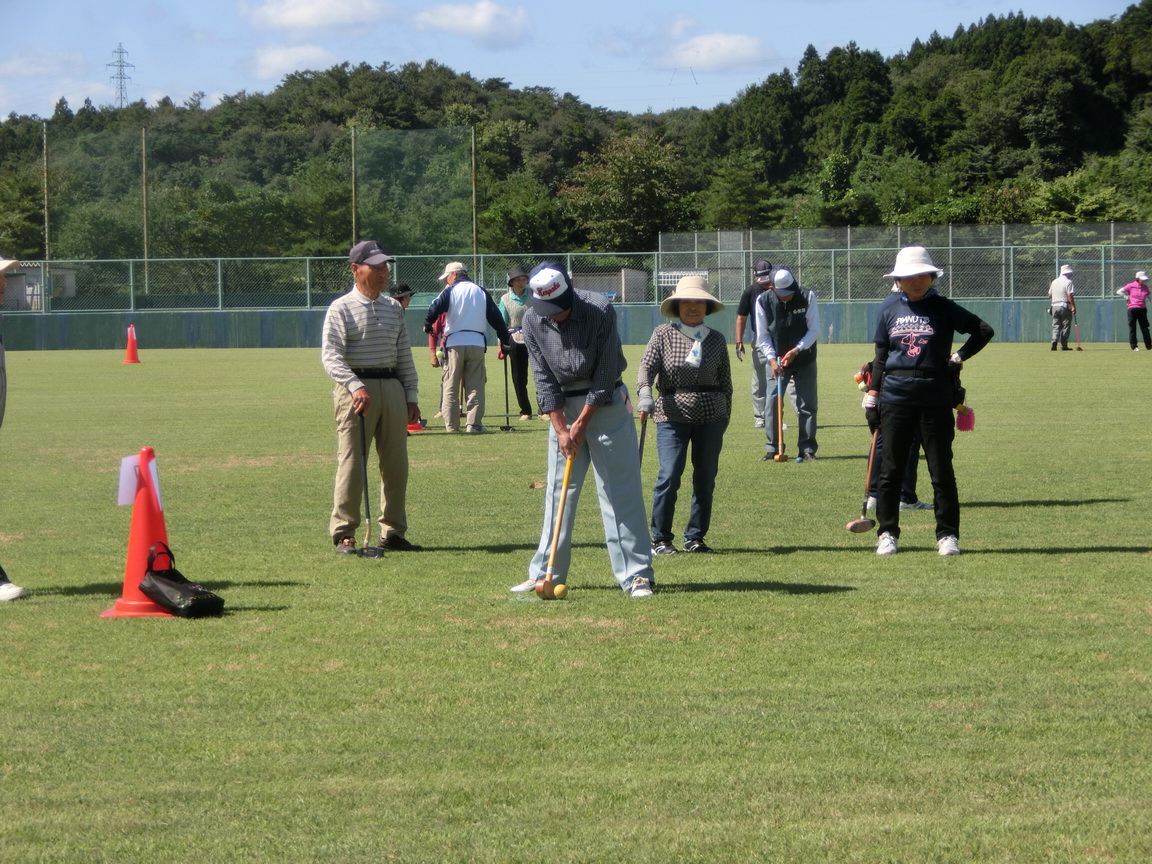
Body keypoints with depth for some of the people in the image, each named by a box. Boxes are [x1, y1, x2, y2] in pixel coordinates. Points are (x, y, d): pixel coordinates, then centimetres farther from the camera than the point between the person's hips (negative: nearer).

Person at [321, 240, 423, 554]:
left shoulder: (394, 308, 15)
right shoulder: (341, 308, -4)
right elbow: (331, 356, -14)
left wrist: (411, 396, 12)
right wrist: (356, 386, -28)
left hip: (392, 387, 6)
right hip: (356, 387, -6)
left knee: (396, 463, 7)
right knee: (351, 462, -6)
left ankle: (393, 531, 16)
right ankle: (344, 534, -1)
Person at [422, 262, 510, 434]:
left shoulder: (451, 291, 2)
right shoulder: (481, 292, 13)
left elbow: (434, 309, -11)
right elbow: (495, 317, 13)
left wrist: (427, 326, 5)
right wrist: (505, 338, 19)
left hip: (454, 342, -2)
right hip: (477, 343, 2)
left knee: (451, 386, 5)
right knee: (475, 386, 3)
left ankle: (451, 425, 4)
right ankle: (474, 424, -4)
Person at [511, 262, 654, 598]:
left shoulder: (600, 310, -17)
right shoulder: (532, 321, -7)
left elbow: (605, 373, -14)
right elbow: (544, 379, -4)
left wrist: (582, 423, -13)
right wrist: (561, 429, -11)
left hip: (606, 403, -3)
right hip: (563, 408, 3)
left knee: (621, 491, -6)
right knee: (558, 491, 6)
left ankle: (636, 575, -6)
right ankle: (544, 573, 12)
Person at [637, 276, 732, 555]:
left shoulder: (716, 339, 8)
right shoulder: (663, 334, 1)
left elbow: (725, 380, 14)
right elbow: (647, 365, -9)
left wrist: (725, 416, 12)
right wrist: (644, 393, -27)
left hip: (711, 416, 3)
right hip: (672, 414, -3)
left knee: (706, 479, 4)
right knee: (669, 476, -11)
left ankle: (695, 537, 16)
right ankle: (660, 539, -1)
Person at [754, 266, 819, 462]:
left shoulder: (807, 297, -13)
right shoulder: (763, 301, -11)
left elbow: (814, 330, -11)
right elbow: (762, 336, -5)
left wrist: (796, 350, -22)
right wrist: (772, 359, -18)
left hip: (804, 361, 0)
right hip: (776, 361, 0)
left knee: (807, 405, -1)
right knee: (772, 403, -5)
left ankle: (807, 449, 6)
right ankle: (773, 449, 5)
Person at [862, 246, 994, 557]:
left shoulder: (944, 308, 3)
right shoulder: (889, 308, 9)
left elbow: (984, 331, 5)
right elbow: (880, 355, 12)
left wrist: (958, 358, -1)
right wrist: (871, 397, 8)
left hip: (936, 394, -2)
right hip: (895, 395, 2)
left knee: (941, 469, 1)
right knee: (890, 469, 4)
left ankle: (948, 535, 8)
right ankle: (887, 533, 13)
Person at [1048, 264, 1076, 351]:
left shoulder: (1054, 282, 12)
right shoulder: (1068, 282, -8)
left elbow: (1049, 295, 18)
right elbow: (1070, 296, -16)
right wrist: (1073, 307, -16)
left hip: (1055, 307, 5)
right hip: (1065, 307, -5)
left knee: (1056, 326, 6)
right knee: (1066, 327, 2)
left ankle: (1054, 341, -16)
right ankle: (1064, 345, 1)